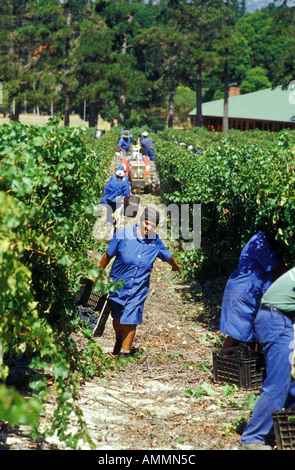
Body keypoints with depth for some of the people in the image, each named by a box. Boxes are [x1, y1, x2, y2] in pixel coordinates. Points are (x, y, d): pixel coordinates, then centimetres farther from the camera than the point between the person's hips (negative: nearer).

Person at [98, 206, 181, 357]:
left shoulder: (156, 241, -5)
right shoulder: (123, 234, -12)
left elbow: (167, 256, 17)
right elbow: (108, 255, -1)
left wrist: (176, 266, 35)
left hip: (138, 289, 0)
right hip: (118, 286, 0)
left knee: (130, 320, -4)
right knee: (117, 318, 16)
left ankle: (125, 350, 14)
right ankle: (118, 342, 44)